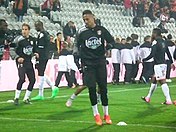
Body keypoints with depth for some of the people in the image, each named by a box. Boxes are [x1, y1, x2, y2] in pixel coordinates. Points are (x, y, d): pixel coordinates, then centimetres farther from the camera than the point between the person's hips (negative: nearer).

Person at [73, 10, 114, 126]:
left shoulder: (101, 29, 1)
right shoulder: (81, 32, -1)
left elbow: (111, 41, 9)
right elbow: (77, 45, 12)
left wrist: (107, 47, -11)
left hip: (100, 62, 1)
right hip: (88, 63, -1)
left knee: (103, 88, 2)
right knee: (92, 88, -4)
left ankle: (106, 114, 13)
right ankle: (96, 115, 9)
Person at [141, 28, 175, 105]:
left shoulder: (155, 42, -12)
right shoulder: (163, 42, 13)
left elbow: (152, 54, -19)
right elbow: (168, 53, 19)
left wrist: (143, 60, -10)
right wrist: (171, 62, 28)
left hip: (158, 65, -9)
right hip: (164, 64, 9)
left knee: (162, 82, -9)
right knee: (153, 80, 18)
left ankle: (168, 100, -14)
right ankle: (148, 98, 28)